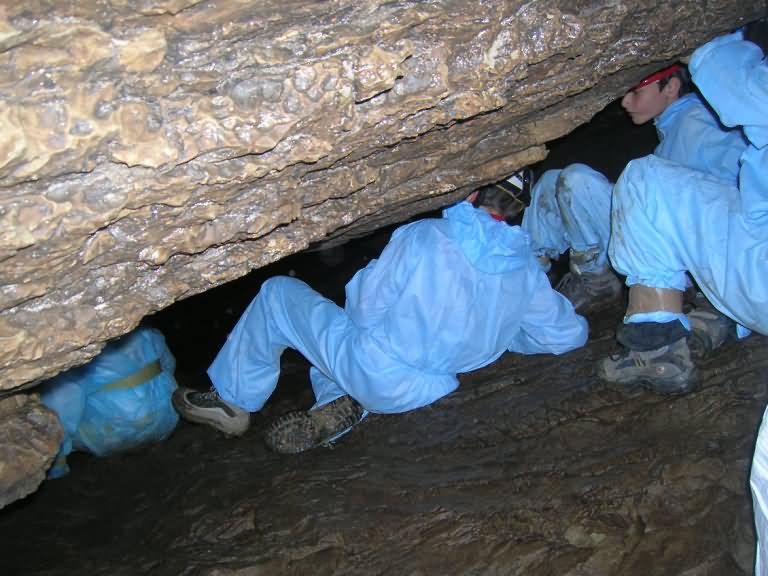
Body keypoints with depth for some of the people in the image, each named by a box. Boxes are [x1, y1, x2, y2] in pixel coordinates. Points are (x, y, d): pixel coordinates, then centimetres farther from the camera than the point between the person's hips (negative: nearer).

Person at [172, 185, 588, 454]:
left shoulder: (422, 237, -16)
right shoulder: (525, 267, -3)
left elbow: (365, 306, -12)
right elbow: (566, 335, 6)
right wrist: (495, 334, 22)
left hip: (375, 372, -6)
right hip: (424, 390, 6)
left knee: (277, 293, 12)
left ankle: (232, 401, 17)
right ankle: (339, 407, 4)